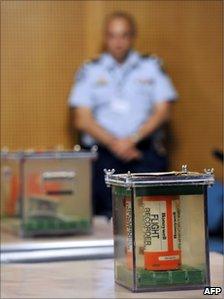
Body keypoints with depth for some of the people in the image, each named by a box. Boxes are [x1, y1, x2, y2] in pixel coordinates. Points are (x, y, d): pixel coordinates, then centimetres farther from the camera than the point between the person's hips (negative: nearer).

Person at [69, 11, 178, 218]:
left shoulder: (151, 67, 15)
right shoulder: (90, 71, 14)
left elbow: (163, 111, 6)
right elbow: (82, 119, 5)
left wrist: (133, 139, -10)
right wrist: (113, 142, -10)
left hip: (144, 149, 0)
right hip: (101, 150, 0)